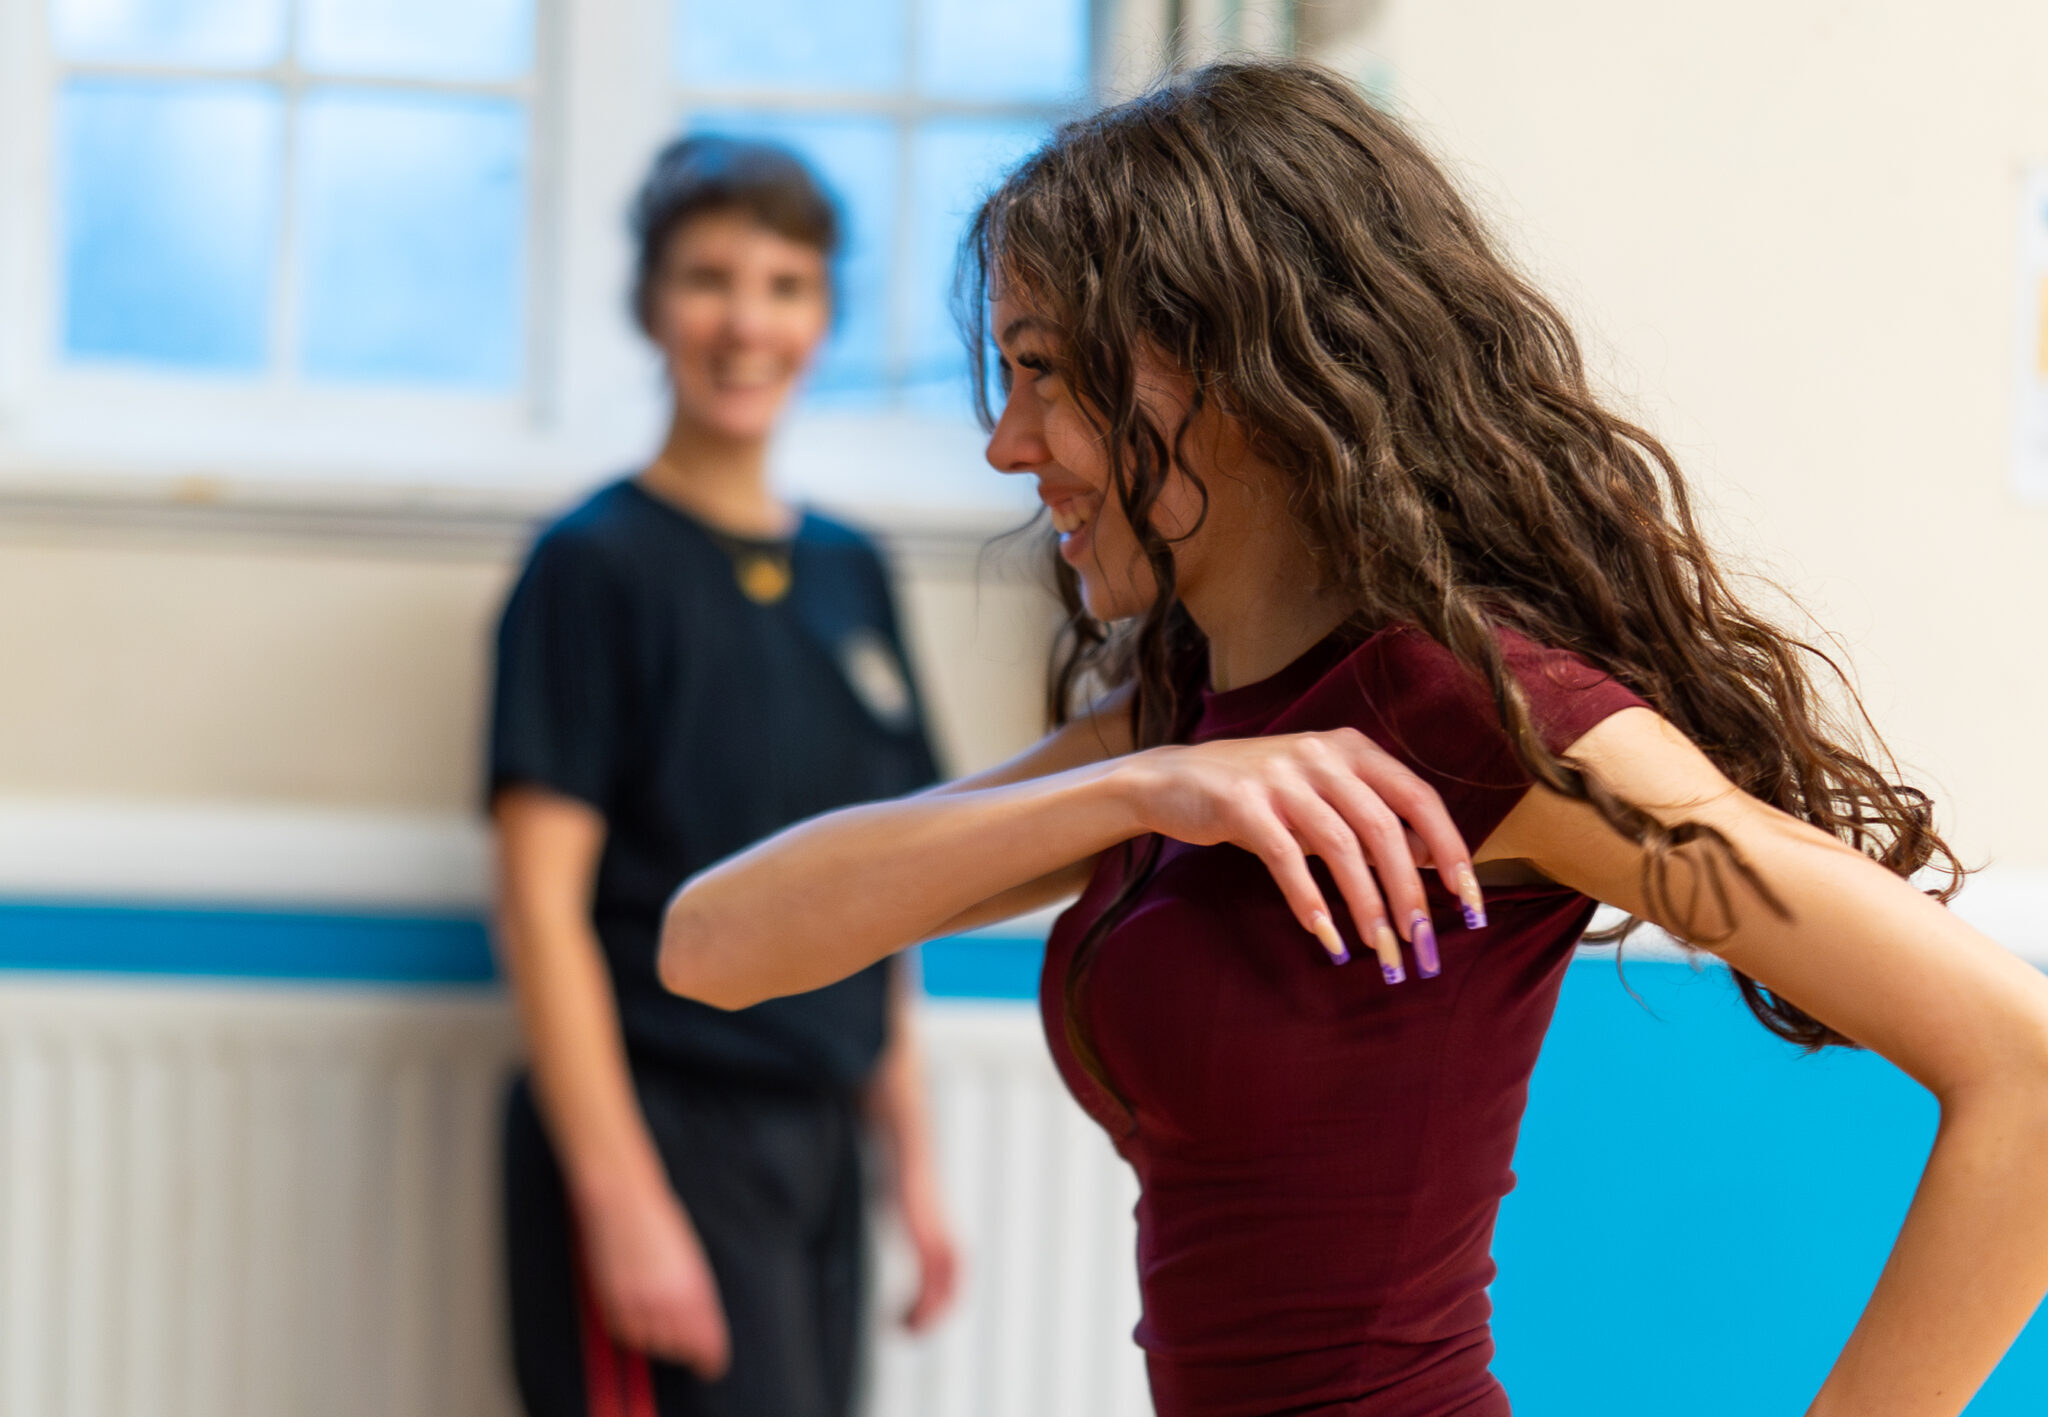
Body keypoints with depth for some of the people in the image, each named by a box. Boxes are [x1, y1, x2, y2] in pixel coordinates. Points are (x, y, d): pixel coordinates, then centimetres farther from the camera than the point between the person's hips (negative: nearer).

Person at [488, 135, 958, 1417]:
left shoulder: (853, 575, 13)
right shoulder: (599, 565, -6)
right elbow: (541, 900, -11)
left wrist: (914, 1157, 15)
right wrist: (624, 1199, -17)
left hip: (818, 1141, 7)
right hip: (660, 1130, -6)